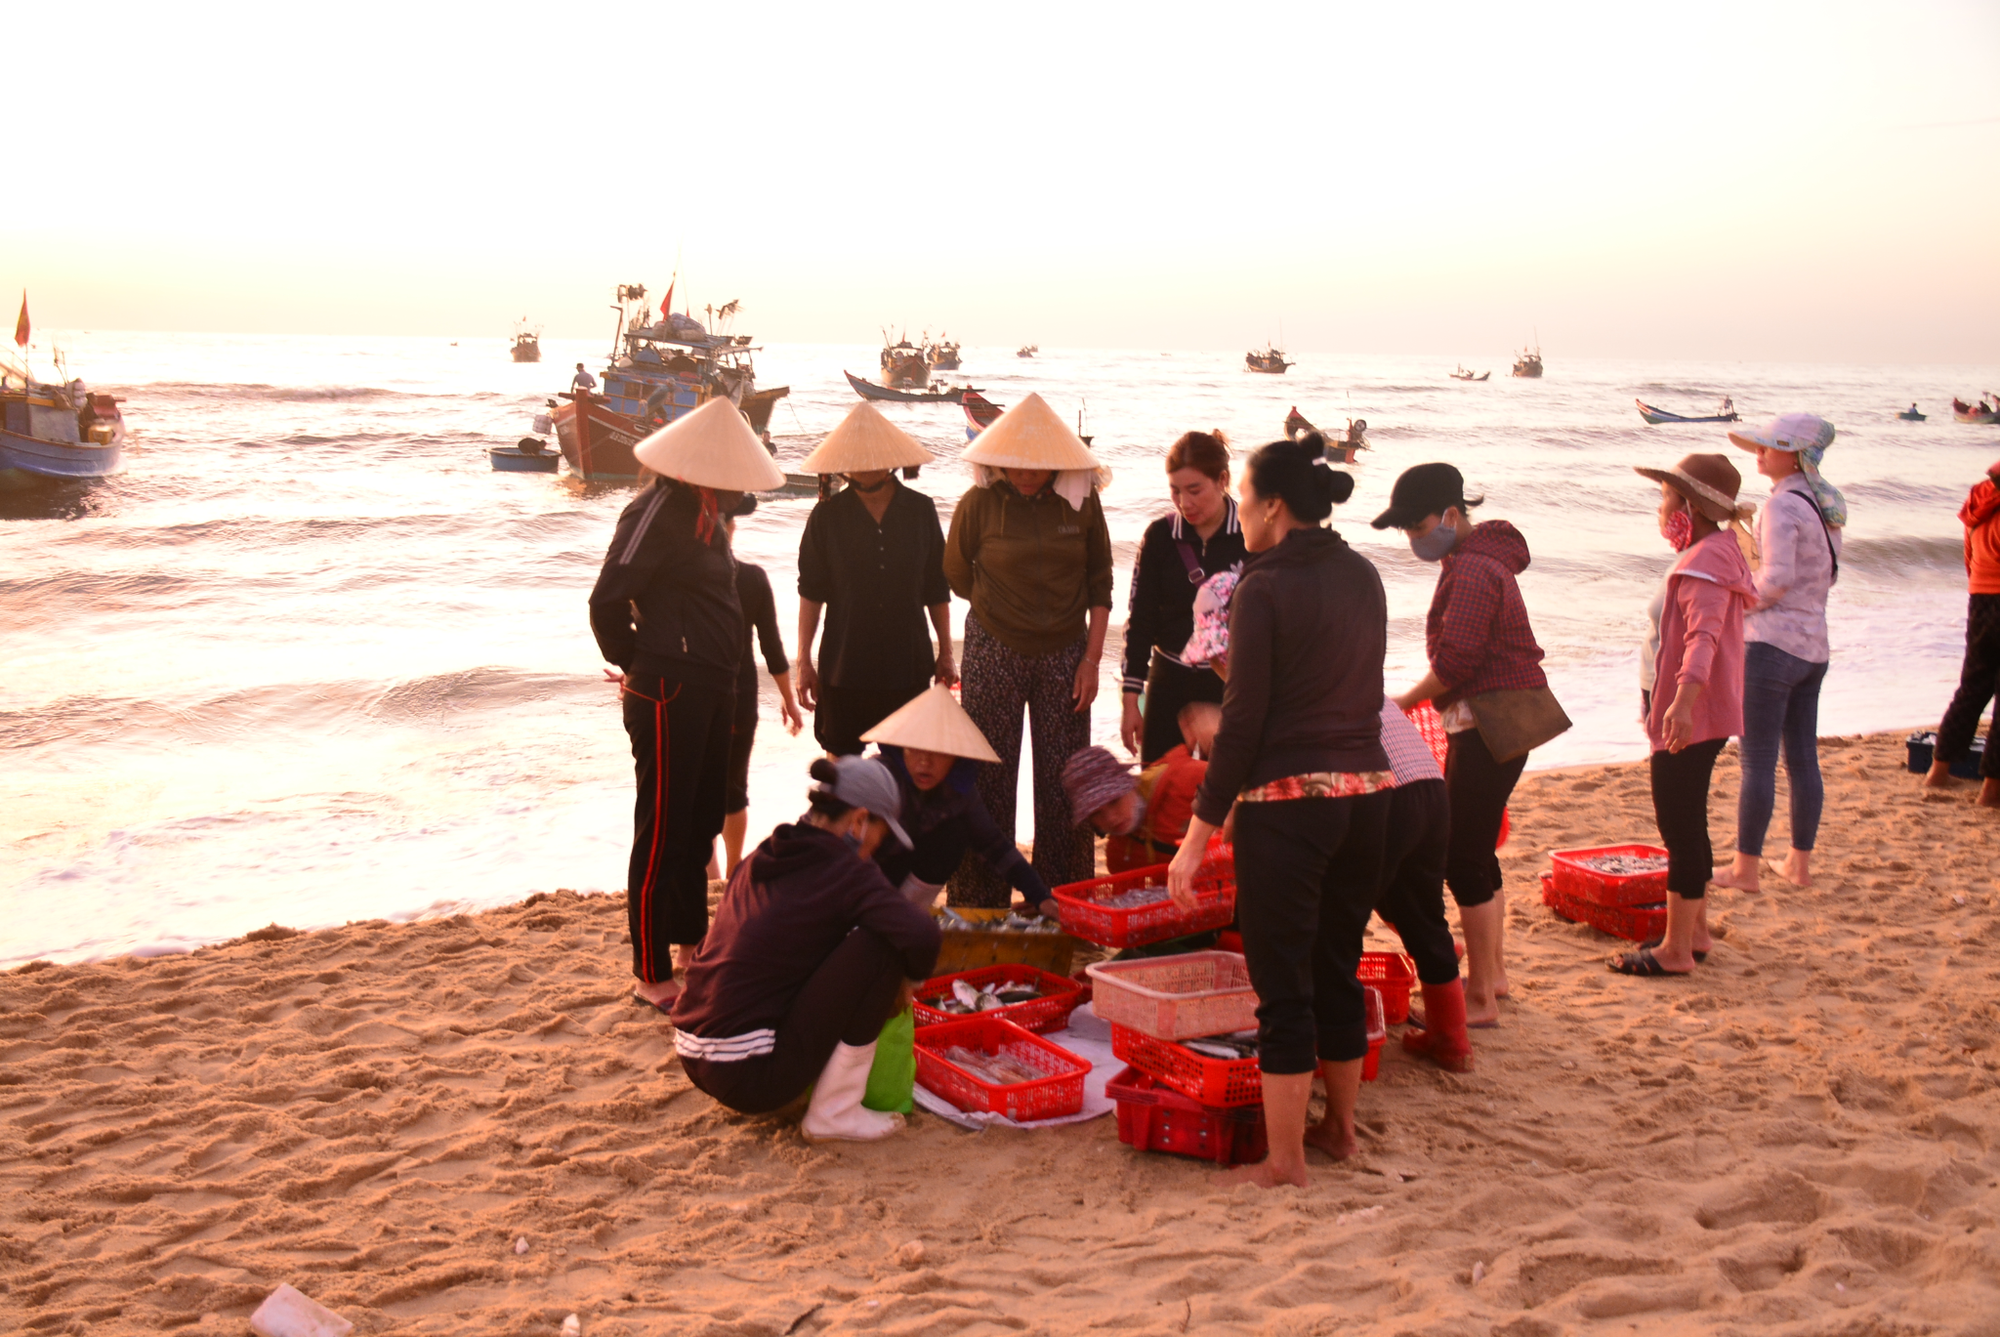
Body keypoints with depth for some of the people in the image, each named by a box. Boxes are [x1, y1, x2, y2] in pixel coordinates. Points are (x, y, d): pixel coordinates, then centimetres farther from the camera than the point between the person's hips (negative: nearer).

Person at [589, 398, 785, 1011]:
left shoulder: (703, 512, 12)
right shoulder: (659, 510, -16)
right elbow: (608, 601, -19)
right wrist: (637, 666, -5)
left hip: (711, 689, 9)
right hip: (669, 693, -9)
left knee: (701, 822, 19)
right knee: (663, 829, -3)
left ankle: (690, 944, 35)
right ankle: (650, 975, 5)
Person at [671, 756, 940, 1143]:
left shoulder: (759, 860, 14)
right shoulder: (845, 871, -8)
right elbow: (922, 936, -22)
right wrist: (908, 983, 1)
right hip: (752, 1076, -8)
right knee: (880, 944, -8)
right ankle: (834, 1114, -3)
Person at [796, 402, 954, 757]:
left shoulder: (920, 510, 1)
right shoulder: (827, 516, -2)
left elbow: (937, 589, 8)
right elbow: (811, 592, 1)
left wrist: (945, 653, 10)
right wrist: (804, 661, 0)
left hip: (908, 664, 1)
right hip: (843, 665, -1)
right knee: (842, 759, 5)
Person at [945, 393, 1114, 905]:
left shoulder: (1082, 500, -3)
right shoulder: (979, 503, -8)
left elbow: (1100, 580, 4)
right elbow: (957, 574, 7)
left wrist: (1092, 657, -1)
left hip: (1065, 653, 2)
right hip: (994, 653, -1)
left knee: (1063, 782, 6)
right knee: (989, 777, 1)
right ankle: (981, 903, 13)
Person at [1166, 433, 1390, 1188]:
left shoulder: (1264, 588, -11)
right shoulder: (1363, 578, 9)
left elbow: (1243, 722, -14)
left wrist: (1197, 837, -10)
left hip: (1287, 800, -7)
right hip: (1366, 792, 7)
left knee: (1283, 984, 2)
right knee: (1339, 970, 19)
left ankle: (1285, 1160, 9)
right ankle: (1340, 1129, 31)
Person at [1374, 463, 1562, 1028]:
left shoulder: (1472, 571, -18)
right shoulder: (1477, 560, 16)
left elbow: (1455, 662, -23)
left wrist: (1404, 702, -9)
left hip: (1493, 723, -11)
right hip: (1484, 722, 11)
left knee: (1464, 858, -7)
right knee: (1474, 849, 18)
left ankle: (1481, 998, -1)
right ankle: (1493, 972, 29)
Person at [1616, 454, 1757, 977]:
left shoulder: (1705, 561, -18)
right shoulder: (1717, 552, 16)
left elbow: (1704, 634, -34)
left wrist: (1684, 698, -48)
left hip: (1690, 720, -11)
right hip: (1701, 716, 11)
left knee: (1680, 829, -5)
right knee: (1688, 825, 17)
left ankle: (1675, 951, 0)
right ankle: (1694, 933, 26)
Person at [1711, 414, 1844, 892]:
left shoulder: (1782, 505, -14)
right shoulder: (1826, 504, 11)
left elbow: (1777, 578, -22)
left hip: (1772, 642, -8)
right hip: (1814, 646, 8)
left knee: (1757, 761, -2)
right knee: (1803, 760, 13)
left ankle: (1747, 867, 3)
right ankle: (1800, 864, 21)